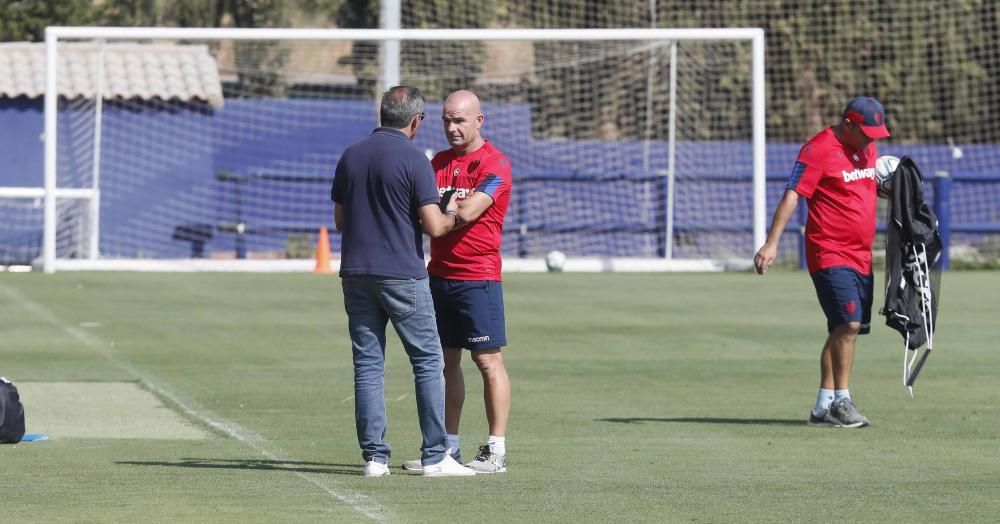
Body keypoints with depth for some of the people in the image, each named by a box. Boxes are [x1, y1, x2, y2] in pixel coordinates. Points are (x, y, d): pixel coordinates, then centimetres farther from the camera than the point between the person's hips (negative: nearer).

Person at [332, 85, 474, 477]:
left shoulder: (350, 157, 8)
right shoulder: (412, 159, -9)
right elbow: (434, 226, -13)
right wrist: (452, 217, 8)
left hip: (356, 274, 5)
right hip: (402, 275, -5)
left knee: (367, 365, 6)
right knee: (428, 362, 3)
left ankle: (374, 457, 2)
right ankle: (435, 456, 0)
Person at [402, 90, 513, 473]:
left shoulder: (494, 164, -8)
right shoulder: (438, 162, 14)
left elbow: (467, 212, -18)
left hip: (478, 276, -7)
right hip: (439, 275, 7)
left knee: (488, 360, -4)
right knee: (446, 361, 8)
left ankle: (496, 451, -2)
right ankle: (447, 447, 13)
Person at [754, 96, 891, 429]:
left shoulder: (867, 148, 12)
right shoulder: (818, 150, -12)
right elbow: (791, 196, -18)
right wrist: (772, 242, -28)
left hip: (861, 257, 8)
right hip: (830, 254, -8)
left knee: (844, 331, 8)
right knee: (848, 325, -18)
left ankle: (824, 407, 13)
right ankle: (841, 401, -11)